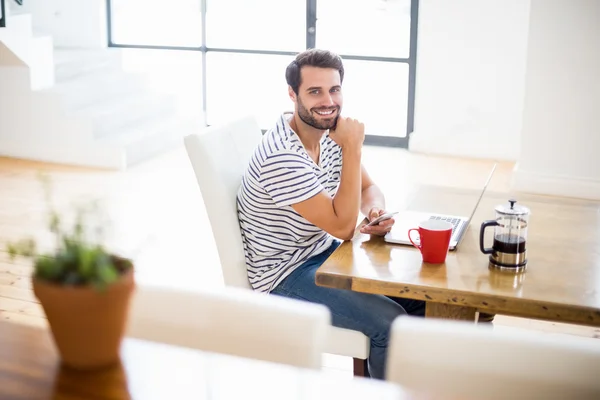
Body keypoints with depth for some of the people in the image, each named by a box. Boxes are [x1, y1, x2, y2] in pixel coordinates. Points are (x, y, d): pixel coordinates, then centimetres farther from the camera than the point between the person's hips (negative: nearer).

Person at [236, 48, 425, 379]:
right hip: (285, 275, -9)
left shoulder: (330, 132, -2)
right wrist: (352, 148, -28)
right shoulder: (281, 158, -28)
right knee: (390, 322, -21)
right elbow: (343, 227, -27)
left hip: (322, 251, 9)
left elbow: (368, 187, 11)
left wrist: (376, 209, -14)